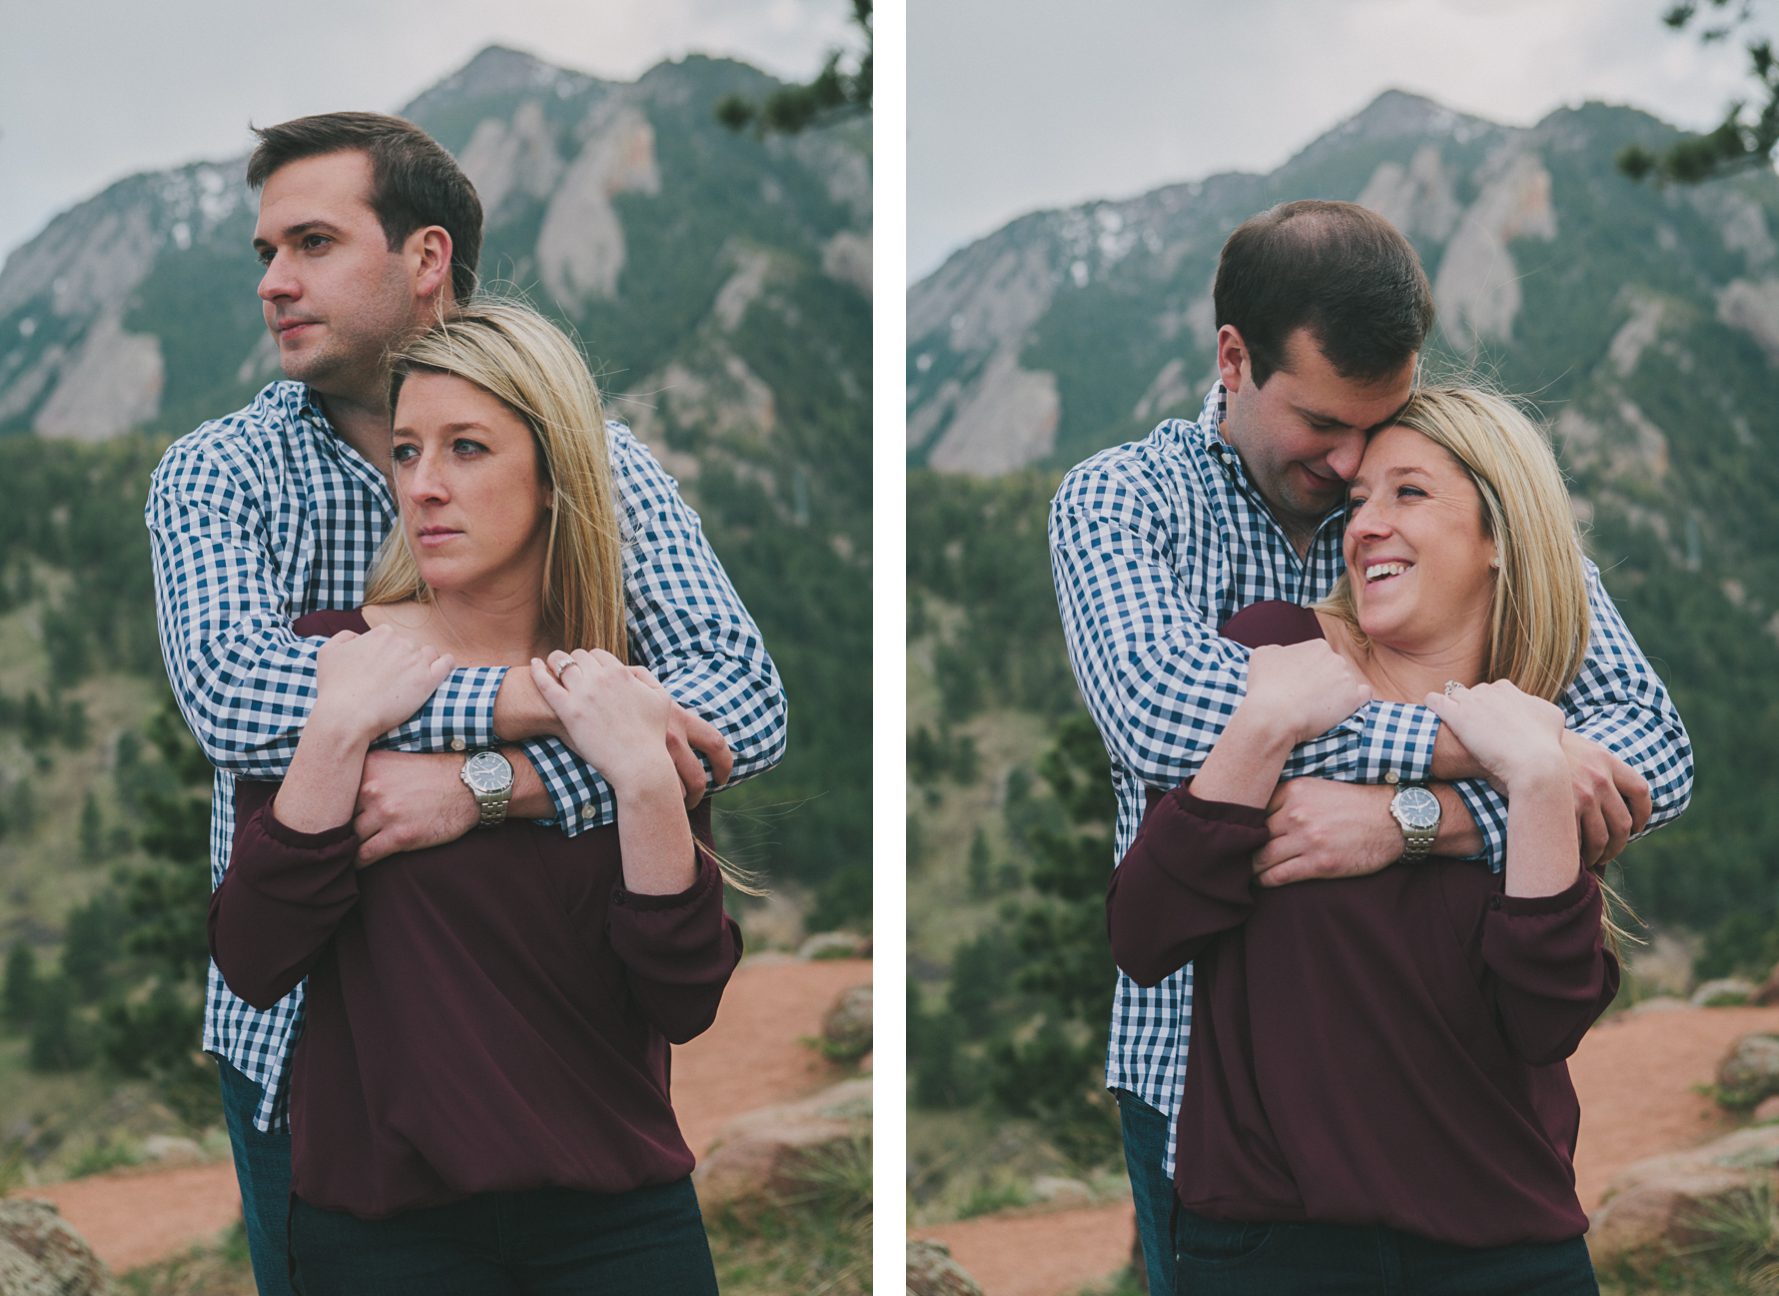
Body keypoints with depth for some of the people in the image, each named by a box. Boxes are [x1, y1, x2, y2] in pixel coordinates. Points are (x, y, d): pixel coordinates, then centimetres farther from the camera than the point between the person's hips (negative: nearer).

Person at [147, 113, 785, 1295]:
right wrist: (549, 698, -29)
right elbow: (235, 696, -23)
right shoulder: (217, 475, -3)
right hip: (298, 1031, 0)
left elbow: (746, 703, -16)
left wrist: (483, 784, -29)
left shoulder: (589, 460, -3)